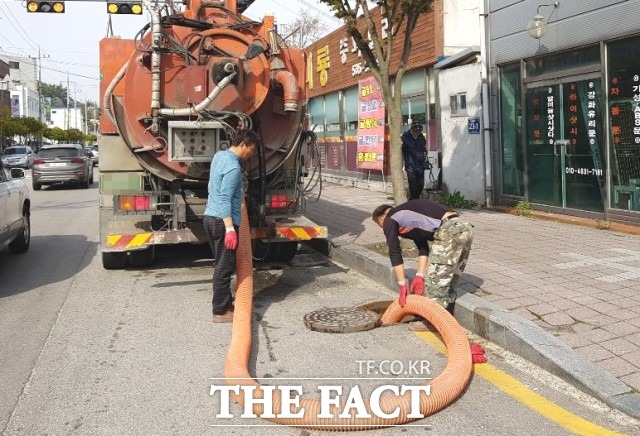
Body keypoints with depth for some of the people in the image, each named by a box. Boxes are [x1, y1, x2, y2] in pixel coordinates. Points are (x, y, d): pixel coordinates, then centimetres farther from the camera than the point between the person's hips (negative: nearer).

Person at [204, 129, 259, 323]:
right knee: (225, 267, -2)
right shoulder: (233, 167, -19)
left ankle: (225, 304, 26)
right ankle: (220, 311, 4)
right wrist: (230, 228, -25)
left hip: (211, 217, 10)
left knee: (221, 265, 17)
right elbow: (225, 199, -24)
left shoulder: (219, 155, 10)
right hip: (222, 221, -10)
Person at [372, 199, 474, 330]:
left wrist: (402, 286, 8)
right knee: (449, 278, 21)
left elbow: (395, 254, 5)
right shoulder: (409, 215, 33)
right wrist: (419, 276, 21)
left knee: (435, 279, 4)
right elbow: (423, 248, 27)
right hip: (465, 227, 9)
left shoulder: (389, 221, 9)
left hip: (449, 231, -9)